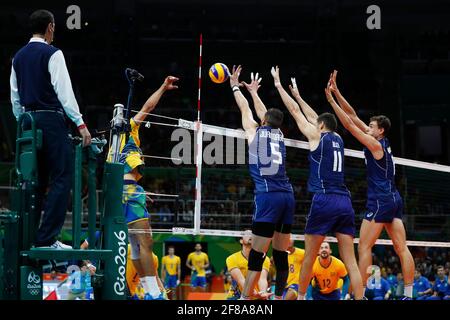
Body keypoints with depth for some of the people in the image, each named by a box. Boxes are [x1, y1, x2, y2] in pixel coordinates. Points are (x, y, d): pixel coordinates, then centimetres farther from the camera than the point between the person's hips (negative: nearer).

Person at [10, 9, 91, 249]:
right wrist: (80, 123, -12)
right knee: (61, 178, -6)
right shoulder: (52, 54, -7)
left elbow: (15, 97, 17)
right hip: (51, 119, -7)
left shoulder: (19, 57, 14)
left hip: (29, 120, 7)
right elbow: (64, 90, -13)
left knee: (36, 181, 12)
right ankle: (46, 237, -13)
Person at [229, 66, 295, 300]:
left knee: (257, 254, -10)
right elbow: (263, 112, 36)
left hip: (267, 195, -5)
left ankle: (244, 298, -14)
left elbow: (245, 108, 24)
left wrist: (235, 86, 40)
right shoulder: (279, 134, 17)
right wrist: (253, 91, 51)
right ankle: (279, 297, 12)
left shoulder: (255, 131, 6)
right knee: (281, 254, 9)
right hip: (287, 195, 5)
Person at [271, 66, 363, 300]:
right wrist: (298, 95, 45)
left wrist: (278, 85, 22)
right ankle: (359, 299, -9)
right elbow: (312, 116, 34)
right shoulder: (338, 139, 19)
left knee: (309, 257, 5)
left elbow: (295, 112, 11)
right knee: (350, 260, -1)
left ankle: (300, 297, 13)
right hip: (344, 202, 5)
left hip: (324, 201, -5)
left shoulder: (317, 136, 3)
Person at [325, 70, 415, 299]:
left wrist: (331, 100, -9)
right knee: (402, 248, 3)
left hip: (380, 201, -9)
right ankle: (409, 295, 1)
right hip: (394, 200, 9)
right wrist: (336, 93, 10)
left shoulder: (375, 144, -9)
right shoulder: (383, 142, 12)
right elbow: (353, 116, 13)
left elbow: (349, 124, -12)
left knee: (364, 247, -6)